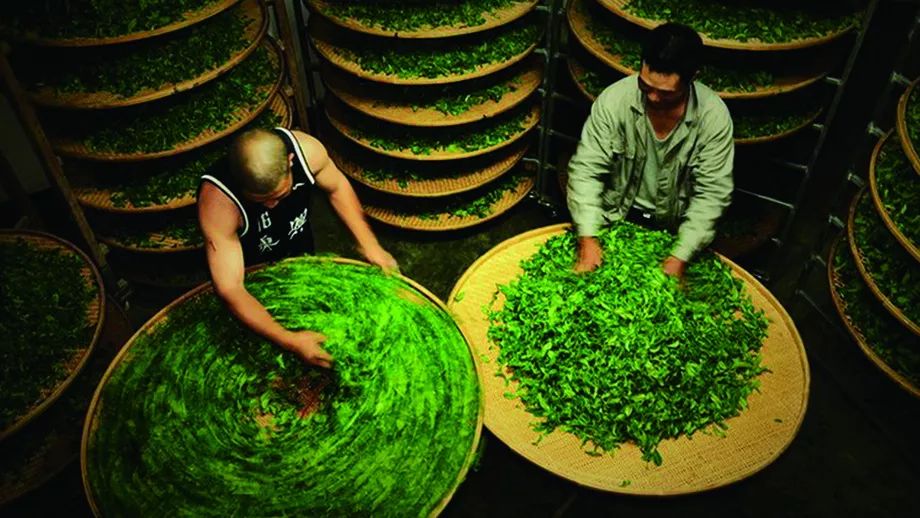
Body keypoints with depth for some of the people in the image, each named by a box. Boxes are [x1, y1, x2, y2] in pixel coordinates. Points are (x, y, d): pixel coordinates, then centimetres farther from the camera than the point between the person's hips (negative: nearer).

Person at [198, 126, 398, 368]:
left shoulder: (305, 149, -34)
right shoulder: (217, 200, -43)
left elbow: (337, 187, -11)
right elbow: (229, 289, -42)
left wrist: (369, 244, -18)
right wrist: (290, 341, -48)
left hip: (300, 255, 3)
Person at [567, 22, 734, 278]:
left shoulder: (714, 116, -18)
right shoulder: (614, 99, -19)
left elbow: (712, 193, -16)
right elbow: (586, 169, -18)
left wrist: (681, 256, -25)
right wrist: (588, 238, -28)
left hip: (675, 229, 1)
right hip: (616, 217, 0)